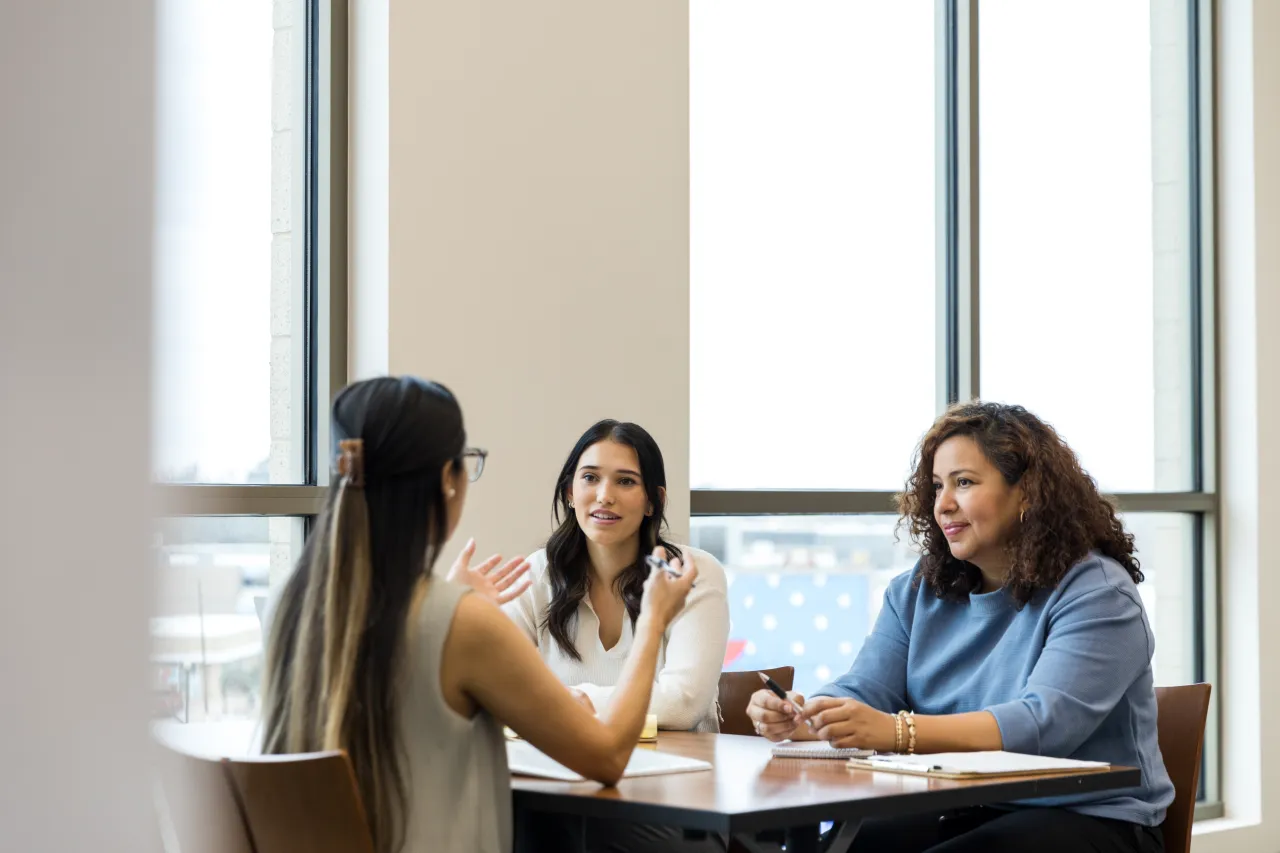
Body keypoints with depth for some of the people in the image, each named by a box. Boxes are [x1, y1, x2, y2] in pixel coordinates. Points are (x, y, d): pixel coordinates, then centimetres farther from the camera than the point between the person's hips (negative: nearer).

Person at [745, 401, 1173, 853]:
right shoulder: (918, 592, 12)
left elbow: (1044, 723, -25)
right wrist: (798, 718, -23)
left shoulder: (1096, 592, -10)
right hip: (954, 815, 5)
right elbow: (860, 693, 2)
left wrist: (897, 731, -37)